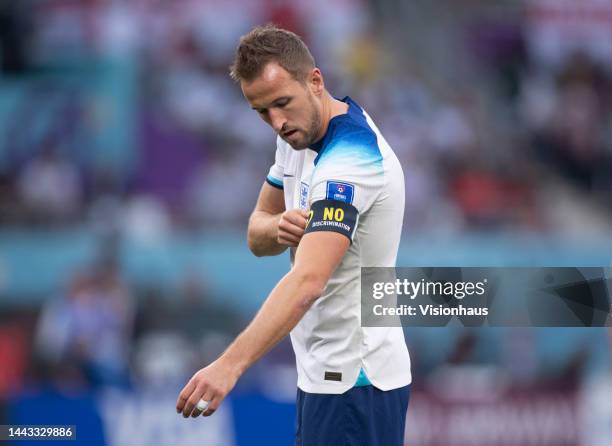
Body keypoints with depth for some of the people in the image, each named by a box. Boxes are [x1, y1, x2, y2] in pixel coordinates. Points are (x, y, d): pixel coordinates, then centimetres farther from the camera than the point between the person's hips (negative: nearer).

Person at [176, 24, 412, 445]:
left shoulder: (350, 161, -25)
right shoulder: (300, 134, 4)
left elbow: (308, 282, -39)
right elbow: (257, 235, 11)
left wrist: (229, 365, -50)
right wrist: (279, 229, -15)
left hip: (355, 382, -9)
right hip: (326, 374, 9)